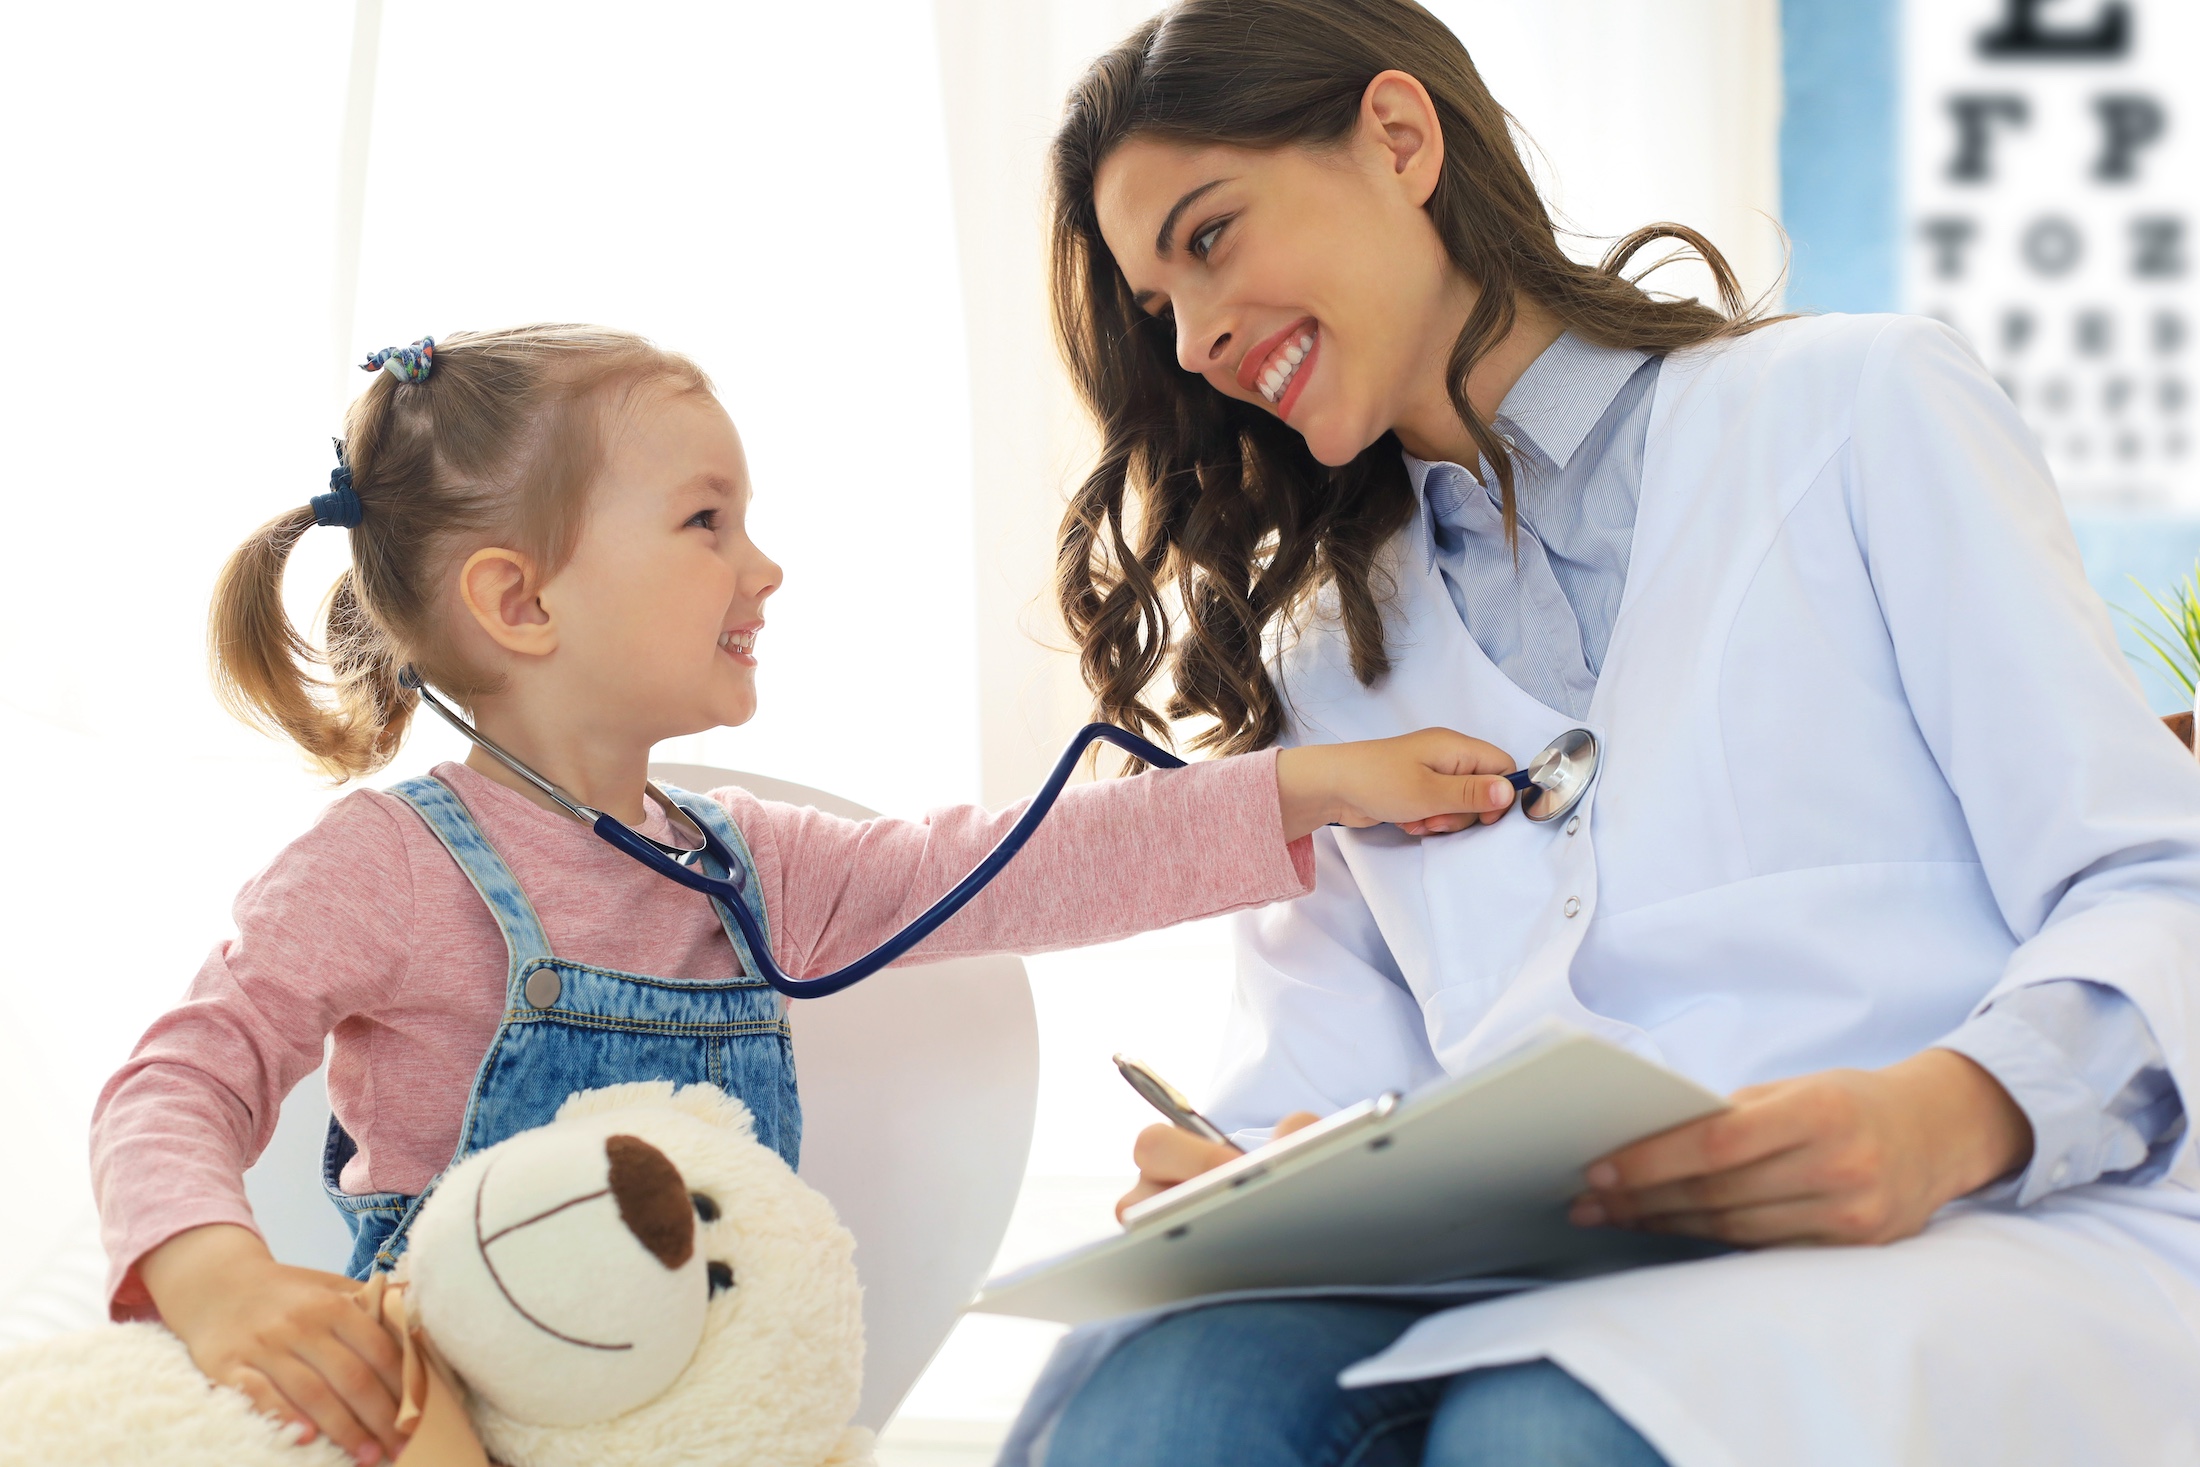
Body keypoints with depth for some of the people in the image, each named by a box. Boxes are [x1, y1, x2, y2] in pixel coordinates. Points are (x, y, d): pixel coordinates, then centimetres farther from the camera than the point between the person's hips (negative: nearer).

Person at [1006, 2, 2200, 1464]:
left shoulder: (1859, 407, 11)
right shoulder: (1322, 659, 25)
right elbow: (1323, 1075, 14)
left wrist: (1951, 1116, -20)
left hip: (1987, 1240, -4)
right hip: (1545, 1298, 4)